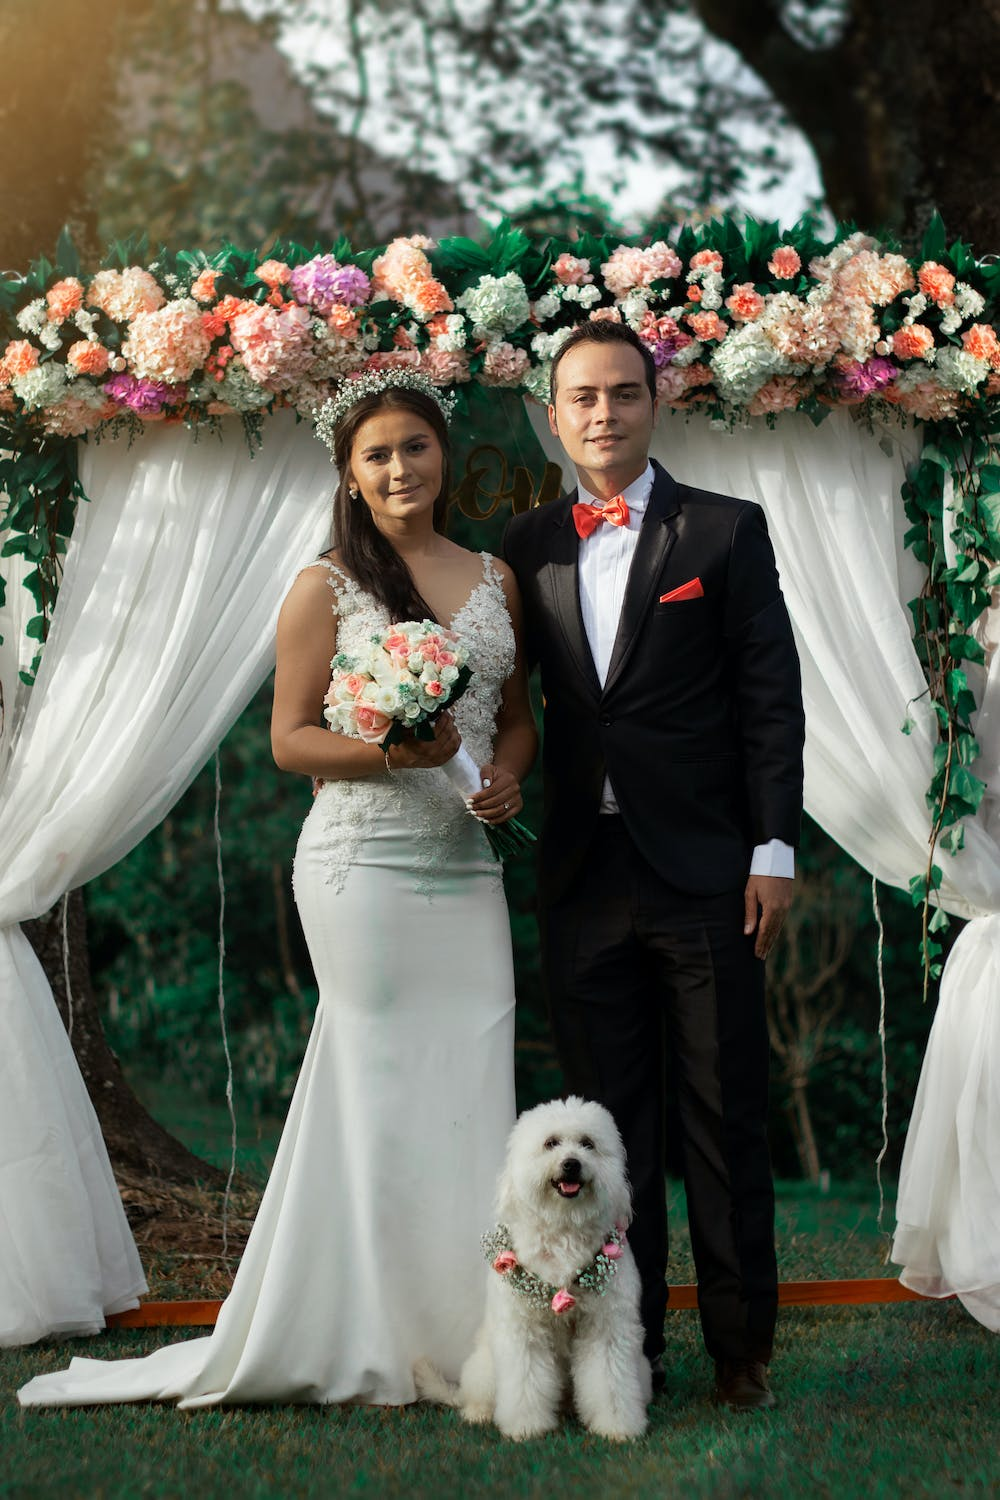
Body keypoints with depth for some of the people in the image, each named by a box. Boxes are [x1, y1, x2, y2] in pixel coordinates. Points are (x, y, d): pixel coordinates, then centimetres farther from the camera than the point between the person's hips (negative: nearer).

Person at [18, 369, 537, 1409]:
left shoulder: (496, 581, 14)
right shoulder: (325, 588, 0)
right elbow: (290, 738, -1)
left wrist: (506, 777, -1)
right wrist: (391, 750, -18)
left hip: (467, 867, 5)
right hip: (362, 863, -4)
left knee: (472, 1089, 1)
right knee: (378, 1087, -3)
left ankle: (461, 1333, 10)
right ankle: (377, 1340, 6)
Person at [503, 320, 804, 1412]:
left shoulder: (727, 532, 1)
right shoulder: (527, 546, 9)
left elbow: (770, 697, -2)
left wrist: (773, 850, -7)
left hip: (705, 873, -3)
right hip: (583, 873, 3)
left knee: (723, 1116, 3)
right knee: (607, 1120, 8)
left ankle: (740, 1345, 12)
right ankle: (626, 1340, 17)